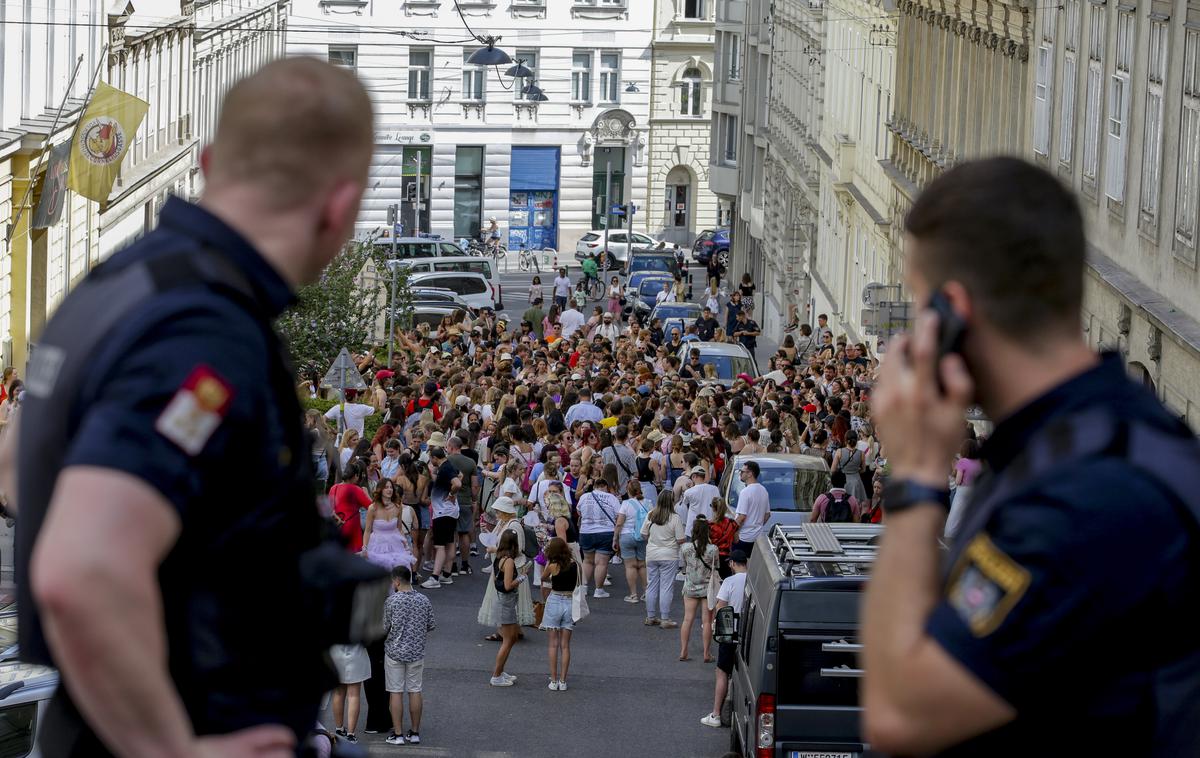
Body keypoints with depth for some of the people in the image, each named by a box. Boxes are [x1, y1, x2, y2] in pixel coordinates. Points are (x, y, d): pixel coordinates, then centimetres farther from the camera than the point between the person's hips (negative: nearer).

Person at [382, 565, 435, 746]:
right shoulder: (424, 601, -3)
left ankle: (398, 734, 5)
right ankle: (415, 733, 15)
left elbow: (384, 629, -8)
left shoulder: (391, 601, -13)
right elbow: (431, 627, 5)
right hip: (417, 652, 3)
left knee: (396, 692, 3)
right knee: (415, 691, 10)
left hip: (395, 652, -3)